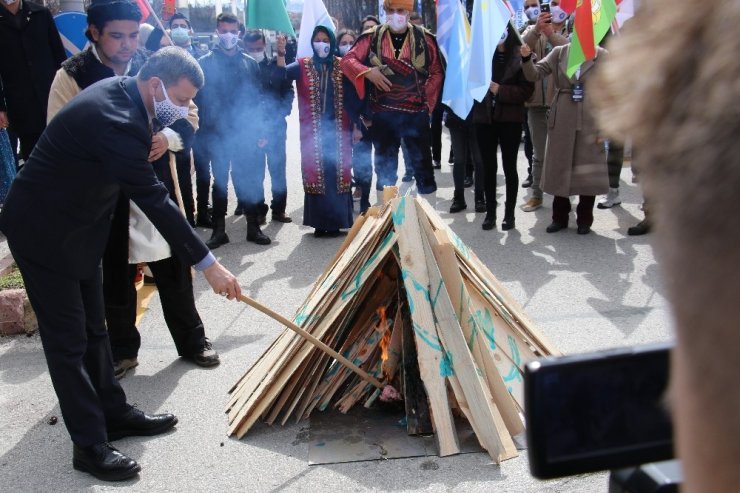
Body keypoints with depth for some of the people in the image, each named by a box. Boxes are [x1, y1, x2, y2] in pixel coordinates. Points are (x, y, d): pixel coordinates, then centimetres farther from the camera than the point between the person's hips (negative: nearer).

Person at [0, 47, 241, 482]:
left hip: (76, 225, 10)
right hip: (44, 232, -10)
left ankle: (114, 413, 30)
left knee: (93, 328, 17)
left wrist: (151, 142, -4)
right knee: (69, 341, -2)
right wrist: (208, 265, -27)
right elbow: (155, 200, -31)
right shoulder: (116, 120, -30)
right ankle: (90, 445, 8)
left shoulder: (121, 94, 0)